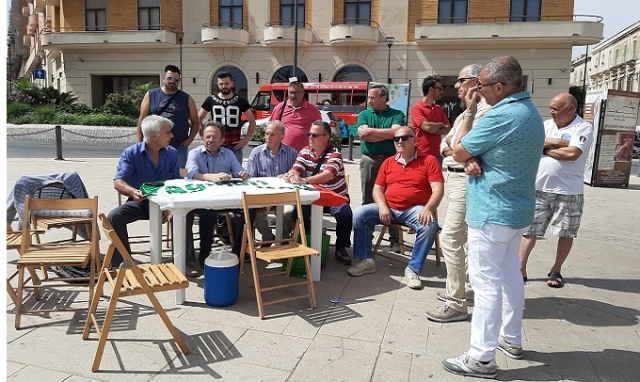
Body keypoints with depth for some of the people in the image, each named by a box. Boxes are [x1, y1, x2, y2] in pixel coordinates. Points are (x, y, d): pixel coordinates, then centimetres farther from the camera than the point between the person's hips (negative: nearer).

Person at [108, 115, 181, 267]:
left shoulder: (172, 154, 2)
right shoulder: (131, 153, -6)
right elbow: (118, 182, -15)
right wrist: (132, 192, -39)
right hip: (139, 202, 0)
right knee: (114, 217, -26)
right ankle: (122, 263, -14)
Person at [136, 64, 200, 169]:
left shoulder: (186, 99, 5)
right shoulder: (151, 95, 4)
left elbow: (195, 122, 10)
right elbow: (142, 120, 5)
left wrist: (189, 140, -2)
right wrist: (140, 143, 1)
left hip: (179, 148, 0)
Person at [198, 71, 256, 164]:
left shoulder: (240, 101, 5)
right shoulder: (211, 100, 6)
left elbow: (252, 122, 10)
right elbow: (198, 118, 13)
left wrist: (246, 139, 1)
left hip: (234, 147, 0)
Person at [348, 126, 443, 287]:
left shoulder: (428, 161, 0)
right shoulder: (388, 163, 13)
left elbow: (438, 189, -8)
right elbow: (377, 189, 11)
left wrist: (428, 209, -25)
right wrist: (382, 207, -10)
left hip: (415, 209, -3)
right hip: (388, 208, 4)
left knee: (429, 226, -34)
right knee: (359, 214, -16)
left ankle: (413, 270, -18)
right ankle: (366, 261, -7)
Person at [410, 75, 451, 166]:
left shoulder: (439, 108, 14)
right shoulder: (416, 108, -6)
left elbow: (448, 128, 7)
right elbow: (427, 126, -18)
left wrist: (433, 130, -11)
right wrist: (441, 124, 2)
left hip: (437, 155, 6)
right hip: (421, 155, -6)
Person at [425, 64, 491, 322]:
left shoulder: (485, 110, -14)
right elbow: (445, 145, 12)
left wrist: (452, 141, -9)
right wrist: (453, 147, -8)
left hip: (466, 181, -11)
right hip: (456, 178, 11)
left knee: (450, 238, -12)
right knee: (467, 237, 18)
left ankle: (457, 303, -4)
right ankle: (473, 289, 31)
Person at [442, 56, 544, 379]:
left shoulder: (501, 116, -22)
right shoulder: (530, 112, 11)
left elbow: (458, 151, -13)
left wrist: (469, 111, -4)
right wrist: (472, 161, -10)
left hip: (492, 213, -10)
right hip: (517, 210, 10)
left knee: (486, 282, -4)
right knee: (510, 274, 19)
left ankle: (482, 358, 5)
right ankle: (511, 339, 34)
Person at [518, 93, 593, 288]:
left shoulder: (584, 128, -6)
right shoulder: (547, 124, 9)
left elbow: (572, 154, -20)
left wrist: (546, 149, -8)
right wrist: (560, 142, -13)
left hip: (568, 191, -4)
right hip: (539, 188, 4)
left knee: (565, 233, 8)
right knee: (529, 230, 4)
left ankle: (556, 271, 24)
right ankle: (521, 269, 10)